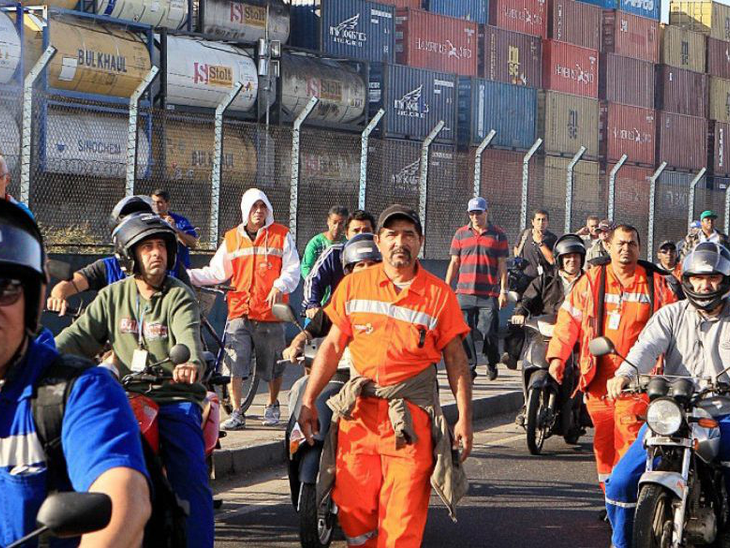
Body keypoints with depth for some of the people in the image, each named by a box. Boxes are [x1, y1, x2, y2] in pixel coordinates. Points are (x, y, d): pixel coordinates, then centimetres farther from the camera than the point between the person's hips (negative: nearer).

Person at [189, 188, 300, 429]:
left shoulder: (281, 236, 4)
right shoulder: (232, 239, 12)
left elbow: (292, 270, 0)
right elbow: (217, 272, 13)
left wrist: (279, 287, -19)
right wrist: (189, 276, 0)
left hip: (270, 312, -1)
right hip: (239, 312, 1)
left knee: (273, 366, 8)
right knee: (234, 363, -10)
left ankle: (273, 406, 30)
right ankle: (236, 414, -7)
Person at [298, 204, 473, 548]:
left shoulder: (439, 294, 3)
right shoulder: (354, 285, 8)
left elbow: (456, 360, 5)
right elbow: (332, 346, 13)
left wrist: (464, 418, -1)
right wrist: (308, 401, 9)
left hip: (411, 415, -2)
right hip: (358, 411, 2)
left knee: (403, 520, -6)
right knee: (353, 509, 1)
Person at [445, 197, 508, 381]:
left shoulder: (498, 235, 7)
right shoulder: (461, 234, 12)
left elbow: (502, 265, 6)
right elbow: (454, 263, 14)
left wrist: (503, 291, -1)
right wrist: (446, 288, 7)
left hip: (489, 294, -2)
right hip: (464, 292, 2)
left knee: (489, 332, -4)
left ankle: (492, 364, 19)